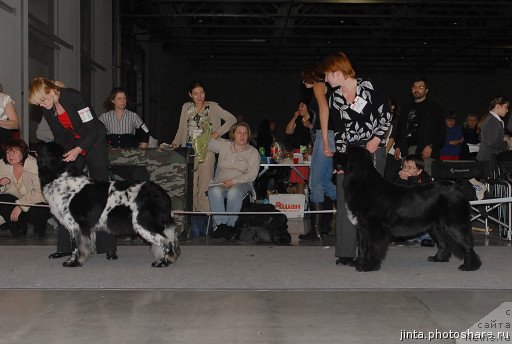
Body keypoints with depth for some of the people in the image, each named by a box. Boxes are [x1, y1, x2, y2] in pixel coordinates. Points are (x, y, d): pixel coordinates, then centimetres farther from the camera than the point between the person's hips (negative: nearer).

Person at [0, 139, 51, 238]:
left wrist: (20, 206, -30)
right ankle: (19, 229, 0)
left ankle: (39, 227, 5)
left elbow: (39, 192, -25)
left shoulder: (34, 165, -20)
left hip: (36, 203, -5)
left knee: (38, 212, -35)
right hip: (16, 200, 5)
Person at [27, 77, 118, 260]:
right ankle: (66, 246, 3)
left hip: (94, 142, -6)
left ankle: (108, 247, -5)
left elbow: (93, 129, -23)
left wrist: (78, 149, -32)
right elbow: (59, 136, 7)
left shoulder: (74, 97, -23)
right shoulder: (47, 109, -3)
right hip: (72, 146, 6)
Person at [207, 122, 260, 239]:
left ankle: (230, 225, -25)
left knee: (234, 192, -38)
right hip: (220, 183, 2)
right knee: (214, 191, -34)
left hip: (241, 183, -2)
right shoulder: (224, 145, 19)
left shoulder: (253, 152, 9)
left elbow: (252, 174, -2)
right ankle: (221, 224, -29)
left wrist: (233, 181, -13)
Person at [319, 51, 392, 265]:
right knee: (345, 200, -3)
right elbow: (338, 130, 10)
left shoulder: (367, 87, -5)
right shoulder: (334, 99, 8)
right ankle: (346, 253, 2)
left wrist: (377, 138, -9)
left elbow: (386, 114, -1)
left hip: (373, 148, -4)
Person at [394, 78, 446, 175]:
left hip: (425, 150, -4)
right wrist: (397, 146, 14)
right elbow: (400, 129, 26)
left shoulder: (434, 108, 7)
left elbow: (441, 131, -1)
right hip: (407, 150, 5)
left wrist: (431, 146, -13)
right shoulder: (406, 107, 23)